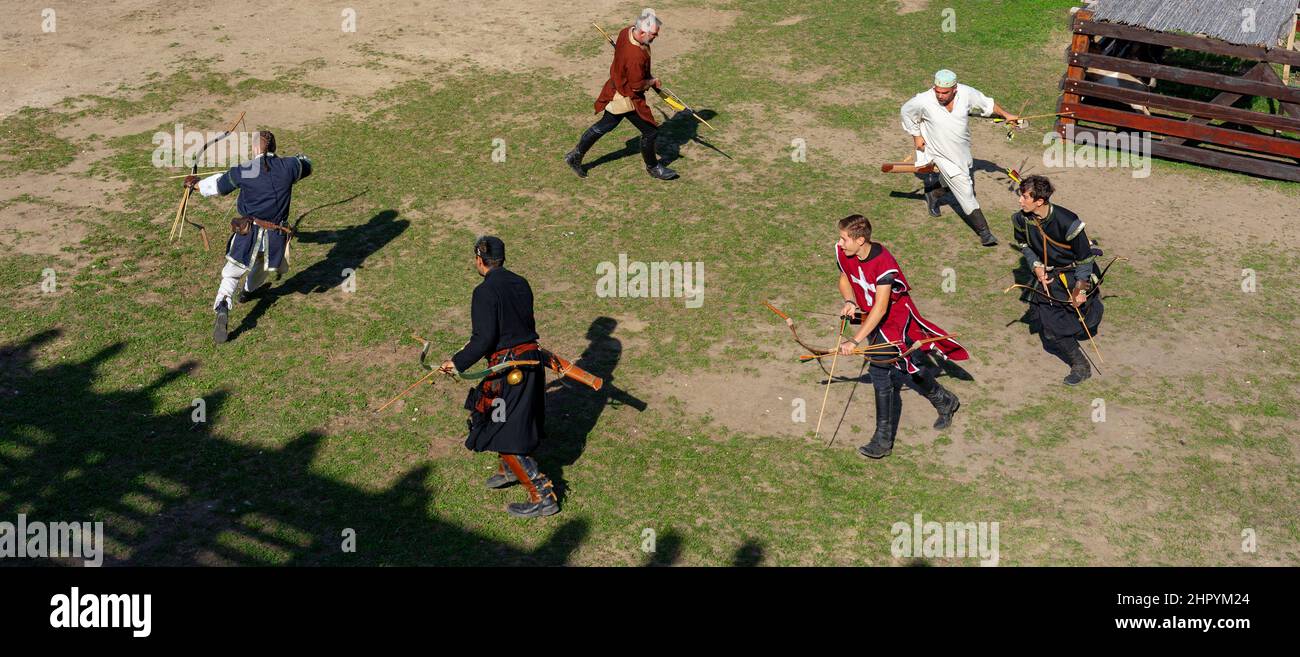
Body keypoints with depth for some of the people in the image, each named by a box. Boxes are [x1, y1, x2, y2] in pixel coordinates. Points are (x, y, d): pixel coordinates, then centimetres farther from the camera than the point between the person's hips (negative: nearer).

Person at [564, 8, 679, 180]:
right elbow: (637, 86, -28)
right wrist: (653, 82, -7)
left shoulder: (627, 31, -11)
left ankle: (575, 156, 34)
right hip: (628, 99, -9)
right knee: (650, 132, 8)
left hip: (616, 88, 9)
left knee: (604, 125, 24)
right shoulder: (635, 56, -37)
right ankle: (653, 167, 31)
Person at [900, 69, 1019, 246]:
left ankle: (933, 191, 52)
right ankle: (984, 232, 3)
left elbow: (986, 103, 0)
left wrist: (1006, 115, 11)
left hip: (963, 151, 5)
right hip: (943, 155, -5)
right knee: (965, 192, -6)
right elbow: (906, 112, -6)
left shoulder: (967, 93, -20)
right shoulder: (923, 101, -28)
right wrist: (916, 135, -3)